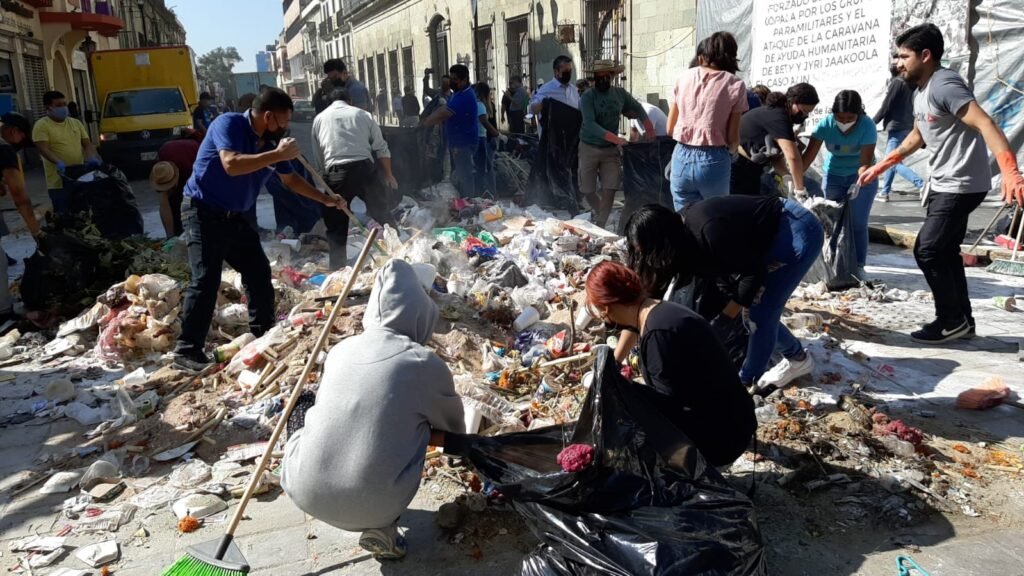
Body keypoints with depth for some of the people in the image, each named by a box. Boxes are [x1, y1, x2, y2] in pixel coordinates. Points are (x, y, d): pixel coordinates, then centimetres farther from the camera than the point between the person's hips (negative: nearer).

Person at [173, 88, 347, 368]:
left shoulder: (272, 141, 4)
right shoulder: (228, 124, -17)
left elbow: (290, 179, 17)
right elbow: (232, 164, -34)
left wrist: (326, 200, 15)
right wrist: (277, 155, -31)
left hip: (240, 217, 8)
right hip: (205, 212, -7)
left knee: (260, 274, 9)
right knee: (206, 280, -13)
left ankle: (263, 337, 24)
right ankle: (187, 350, -6)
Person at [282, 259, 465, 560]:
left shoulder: (340, 349, 7)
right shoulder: (424, 364, -5)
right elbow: (453, 429, 14)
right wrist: (424, 432, 39)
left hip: (305, 494, 4)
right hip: (369, 508, -4)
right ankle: (380, 525, 7)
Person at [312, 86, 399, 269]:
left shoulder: (319, 118, 16)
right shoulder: (362, 114, 15)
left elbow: (317, 155, 16)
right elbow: (381, 148, 13)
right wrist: (389, 175, 22)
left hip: (335, 172, 0)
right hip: (364, 168, 1)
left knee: (336, 225, 9)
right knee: (382, 214, 16)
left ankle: (338, 268, 12)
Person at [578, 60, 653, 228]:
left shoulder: (620, 94, 0)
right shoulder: (587, 98, -13)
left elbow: (637, 108, 17)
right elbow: (590, 125, -25)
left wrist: (649, 128, 3)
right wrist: (616, 139, -33)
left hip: (611, 150, 2)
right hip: (590, 148, -2)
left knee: (609, 191, -6)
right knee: (587, 190, 7)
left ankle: (600, 226, 5)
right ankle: (599, 212, 35)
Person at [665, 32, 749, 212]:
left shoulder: (685, 77, 9)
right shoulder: (735, 85, 0)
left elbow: (670, 128, 12)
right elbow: (733, 138, -3)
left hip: (682, 157, 3)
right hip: (713, 161, -2)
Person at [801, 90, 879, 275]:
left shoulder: (867, 125, -26)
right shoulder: (825, 124, -21)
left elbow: (865, 161, -30)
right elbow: (809, 154, -25)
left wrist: (859, 183, -47)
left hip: (862, 178, -2)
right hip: (833, 176, 2)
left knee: (858, 223, -5)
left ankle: (858, 267, 3)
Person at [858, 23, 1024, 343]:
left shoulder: (944, 85, -19)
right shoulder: (920, 94, 12)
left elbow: (985, 125, -29)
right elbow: (918, 136, 29)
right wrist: (883, 165, 27)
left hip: (962, 185, -10)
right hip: (943, 185, 10)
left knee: (927, 250, -9)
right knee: (945, 252, 12)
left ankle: (951, 321, 4)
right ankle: (961, 320, 21)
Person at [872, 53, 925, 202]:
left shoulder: (897, 82, -13)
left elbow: (886, 107, -13)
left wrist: (872, 123, -2)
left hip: (896, 127, -9)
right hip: (907, 127, 9)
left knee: (894, 162, -8)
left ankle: (921, 184, -18)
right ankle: (884, 192, 20)